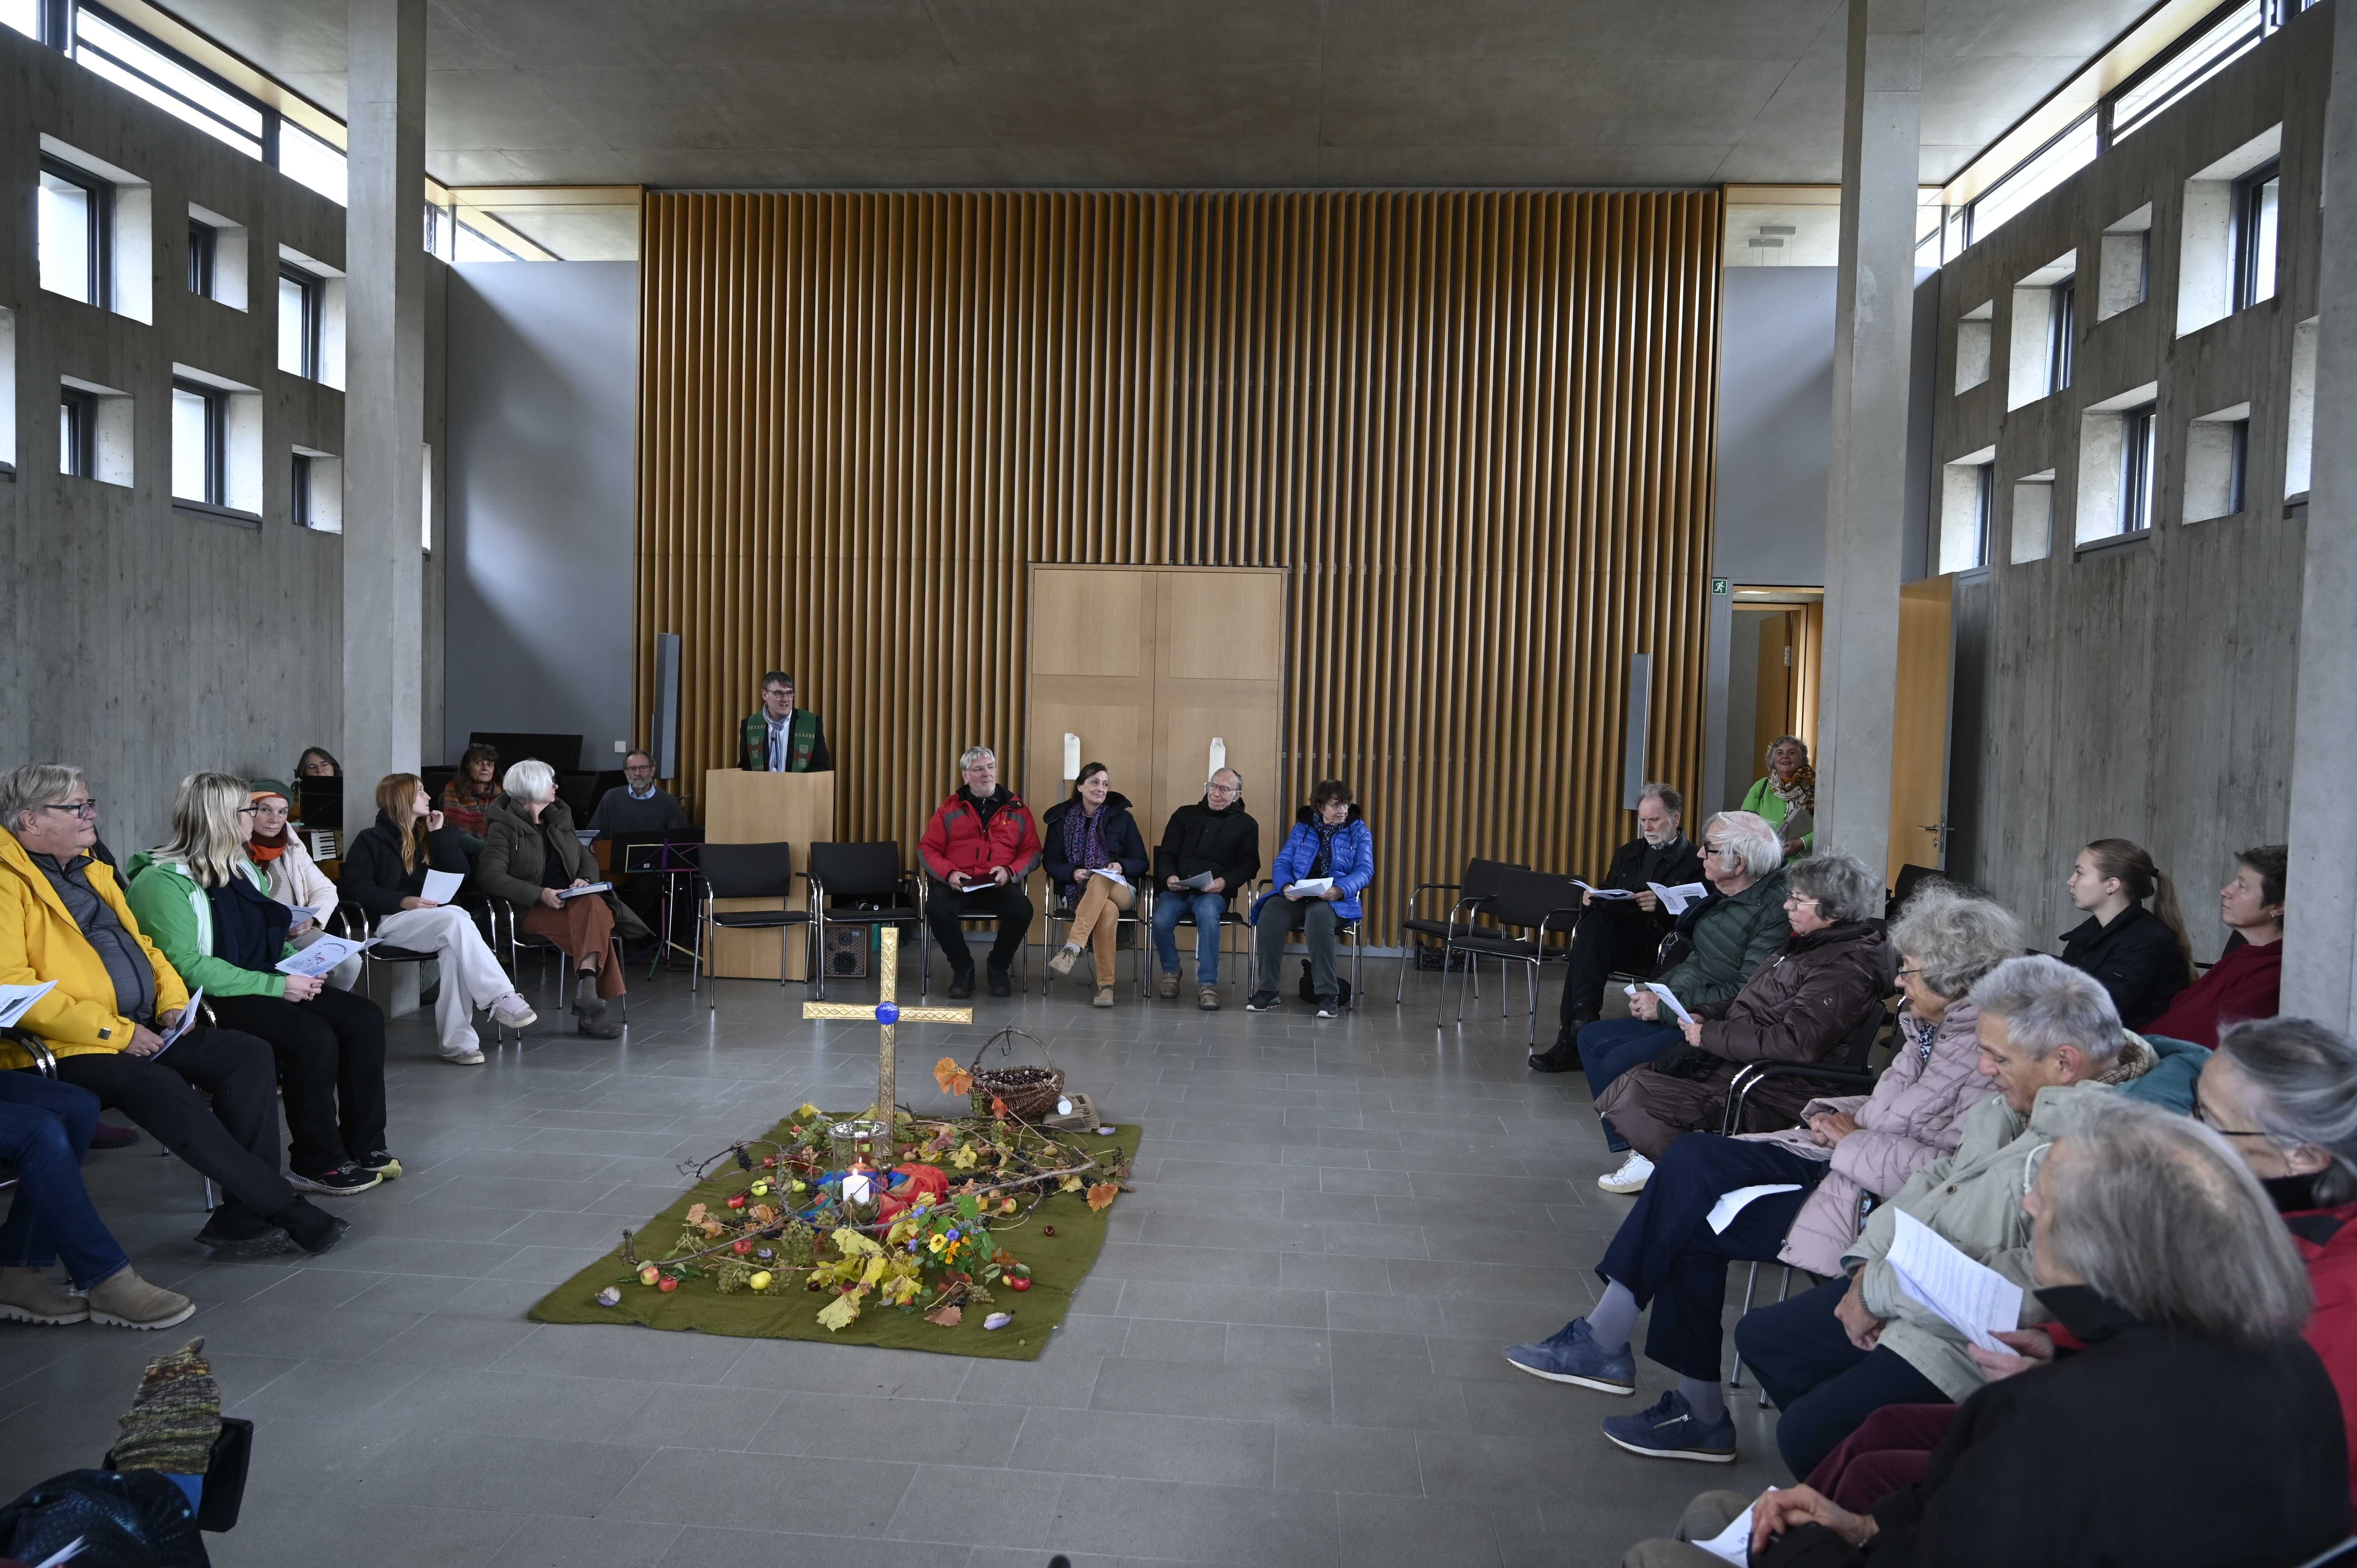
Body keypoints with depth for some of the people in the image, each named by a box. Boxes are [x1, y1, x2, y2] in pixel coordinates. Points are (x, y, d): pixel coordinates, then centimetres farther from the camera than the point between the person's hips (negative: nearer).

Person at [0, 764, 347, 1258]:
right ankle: (287, 1209, -25)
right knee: (161, 1087, -33)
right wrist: (116, 1032, -19)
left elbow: (140, 945, 26)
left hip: (143, 1031, 9)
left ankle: (244, 1216, -14)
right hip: (73, 1049, -8)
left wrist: (173, 1003, 7)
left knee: (249, 1055, -12)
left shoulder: (90, 869, 19)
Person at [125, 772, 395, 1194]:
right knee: (313, 1036, -30)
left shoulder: (241, 867, 15)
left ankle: (365, 1145, -2)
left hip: (268, 985, 9)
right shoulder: (162, 882, -13)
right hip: (213, 1001, -8)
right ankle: (317, 1165, -15)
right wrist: (277, 986, -23)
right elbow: (188, 966, -22)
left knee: (365, 1017, -10)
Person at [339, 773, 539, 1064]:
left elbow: (458, 875, 11)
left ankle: (457, 1040, -39)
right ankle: (501, 998, -38)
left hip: (436, 918, 4)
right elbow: (357, 888, -5)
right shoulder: (371, 840, 7)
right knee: (456, 921, -34)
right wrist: (403, 901, -17)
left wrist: (440, 834, 4)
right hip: (391, 921, -4)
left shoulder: (429, 836, 23)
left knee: (454, 947, -34)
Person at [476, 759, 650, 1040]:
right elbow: (490, 876, -13)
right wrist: (541, 894, -23)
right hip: (531, 910, -5)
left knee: (593, 905, -33)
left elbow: (587, 857, 24)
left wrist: (585, 880, -2)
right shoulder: (505, 827, -1)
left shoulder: (559, 819, 20)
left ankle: (587, 998, -40)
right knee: (594, 925, -33)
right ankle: (589, 1006, -38)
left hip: (572, 900, 5)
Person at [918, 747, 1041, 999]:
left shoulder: (1017, 809, 13)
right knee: (936, 907, -33)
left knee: (1022, 910, -32)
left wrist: (1010, 872, -10)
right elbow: (927, 849, 8)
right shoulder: (949, 809, 12)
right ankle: (963, 968, -6)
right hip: (957, 885, 0)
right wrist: (949, 874, -11)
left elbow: (1032, 852, 9)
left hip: (1001, 886, 0)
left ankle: (999, 967, -1)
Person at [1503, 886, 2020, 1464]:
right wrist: (1839, 1114, 2)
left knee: (1698, 1224, -13)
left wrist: (1853, 1140, -15)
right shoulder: (1929, 1027, 10)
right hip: (1842, 1164, 9)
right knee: (1693, 1158, -7)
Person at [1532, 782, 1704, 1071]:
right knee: (1591, 926, -31)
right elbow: (1607, 896, 22)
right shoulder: (1628, 853, 25)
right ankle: (1583, 1016, -40)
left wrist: (1661, 906, -25)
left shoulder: (1695, 861, 4)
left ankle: (1570, 1042, -38)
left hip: (1657, 943, -5)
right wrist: (1592, 899, -1)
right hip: (1618, 933, 5)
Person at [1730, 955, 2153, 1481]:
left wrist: (1880, 1290, -22)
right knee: (1759, 1336, 16)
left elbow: (2041, 1282, -32)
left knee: (1805, 1434, -17)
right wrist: (1868, 1264, 0)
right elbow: (1939, 1177, 15)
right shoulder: (2021, 1099, 5)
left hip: (1965, 1339, -10)